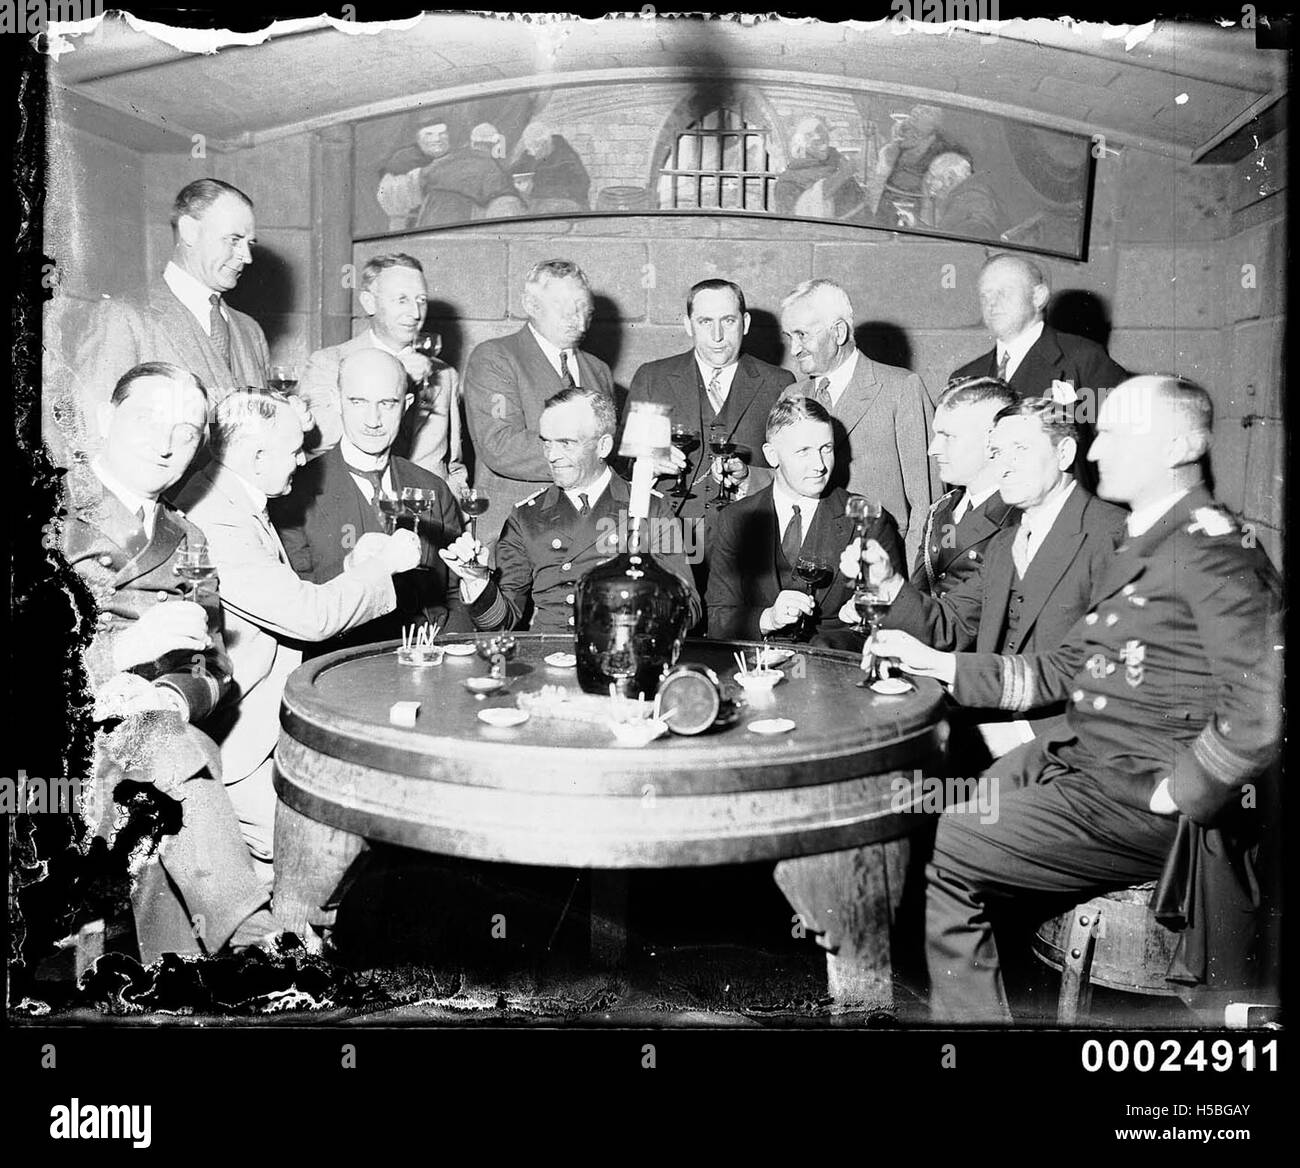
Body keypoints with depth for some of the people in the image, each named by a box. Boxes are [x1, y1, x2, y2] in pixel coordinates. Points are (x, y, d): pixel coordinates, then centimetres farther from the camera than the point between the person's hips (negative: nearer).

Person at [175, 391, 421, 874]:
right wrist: (384, 564, -13)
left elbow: (289, 602, 15)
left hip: (267, 715, 10)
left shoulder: (239, 503, 9)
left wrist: (356, 566, 4)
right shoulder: (215, 522, -24)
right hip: (233, 737, -10)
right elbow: (310, 615, -25)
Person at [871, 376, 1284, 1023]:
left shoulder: (1213, 549, -16)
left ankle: (968, 1011, 7)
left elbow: (1259, 714, -24)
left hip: (1134, 802, -9)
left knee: (942, 854, -13)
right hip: (1068, 757, 9)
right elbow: (1063, 671, 16)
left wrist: (1168, 799, -16)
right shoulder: (1140, 544, 15)